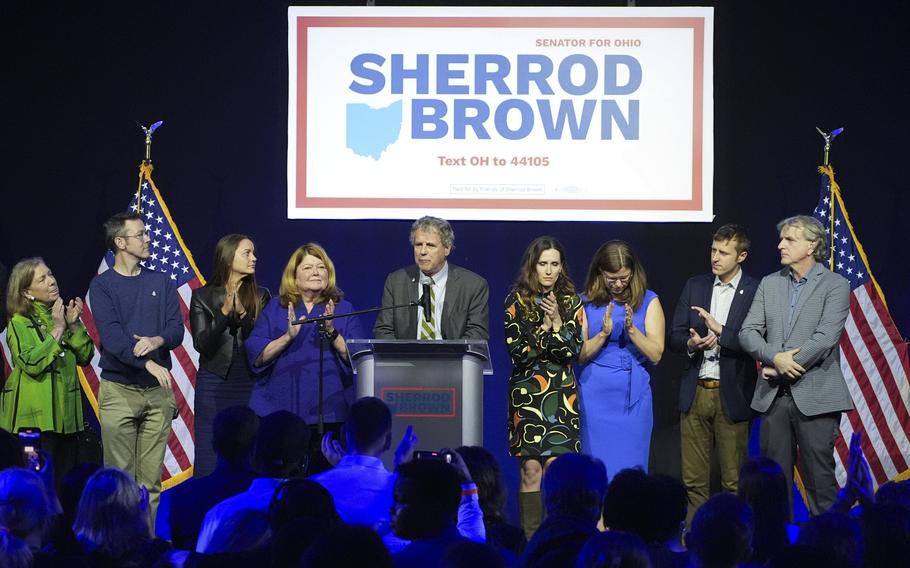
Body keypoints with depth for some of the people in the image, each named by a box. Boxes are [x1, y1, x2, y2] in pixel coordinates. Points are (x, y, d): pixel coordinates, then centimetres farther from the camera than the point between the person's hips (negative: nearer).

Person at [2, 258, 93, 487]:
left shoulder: (63, 314, 14)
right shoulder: (19, 324, -5)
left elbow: (85, 356, 9)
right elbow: (32, 363, -19)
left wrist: (74, 326, -5)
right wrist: (57, 330, -13)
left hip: (66, 414, 6)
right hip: (36, 417, -6)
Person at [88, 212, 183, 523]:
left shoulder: (161, 282, 12)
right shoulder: (102, 285, 0)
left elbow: (177, 329, 3)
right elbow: (111, 334, -13)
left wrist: (158, 340, -20)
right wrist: (148, 363, -27)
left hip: (158, 391, 3)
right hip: (118, 390, -3)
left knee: (151, 479, 2)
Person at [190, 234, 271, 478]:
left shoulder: (260, 296, 7)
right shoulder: (203, 297, 3)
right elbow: (202, 344, -5)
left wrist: (244, 316, -16)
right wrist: (224, 314, -18)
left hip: (249, 383, 1)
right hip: (214, 383, -1)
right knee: (209, 458, -3)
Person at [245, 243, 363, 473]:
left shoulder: (343, 309, 11)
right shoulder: (275, 308, 12)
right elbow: (256, 357, 2)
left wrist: (332, 333, -15)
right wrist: (288, 336, -13)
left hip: (328, 413, 0)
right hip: (280, 410, 0)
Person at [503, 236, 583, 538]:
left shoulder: (571, 302, 7)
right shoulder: (517, 301, 2)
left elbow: (573, 351, -1)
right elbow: (516, 351, -5)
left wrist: (557, 323, -13)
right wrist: (545, 329, -9)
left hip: (561, 394, 1)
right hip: (526, 393, -1)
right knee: (531, 470, -4)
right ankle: (530, 538, -1)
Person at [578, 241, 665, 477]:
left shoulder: (648, 301, 3)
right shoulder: (587, 303, 4)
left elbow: (655, 355, -3)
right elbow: (580, 355, 0)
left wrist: (631, 329, -16)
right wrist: (604, 334, -15)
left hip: (634, 394, 0)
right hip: (595, 394, 0)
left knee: (630, 466, 1)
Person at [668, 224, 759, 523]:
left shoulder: (756, 292, -4)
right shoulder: (695, 286, 10)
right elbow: (674, 336, 9)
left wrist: (720, 331, -19)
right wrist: (691, 344, -12)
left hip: (731, 395, -4)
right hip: (695, 392, 4)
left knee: (733, 480, 0)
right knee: (693, 479, 6)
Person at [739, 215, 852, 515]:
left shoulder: (835, 285, -2)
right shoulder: (769, 284, 13)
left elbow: (825, 338, -12)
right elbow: (748, 332, 5)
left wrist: (782, 368, -10)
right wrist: (775, 357, -13)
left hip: (815, 397, -5)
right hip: (774, 396, 5)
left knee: (820, 477, -4)